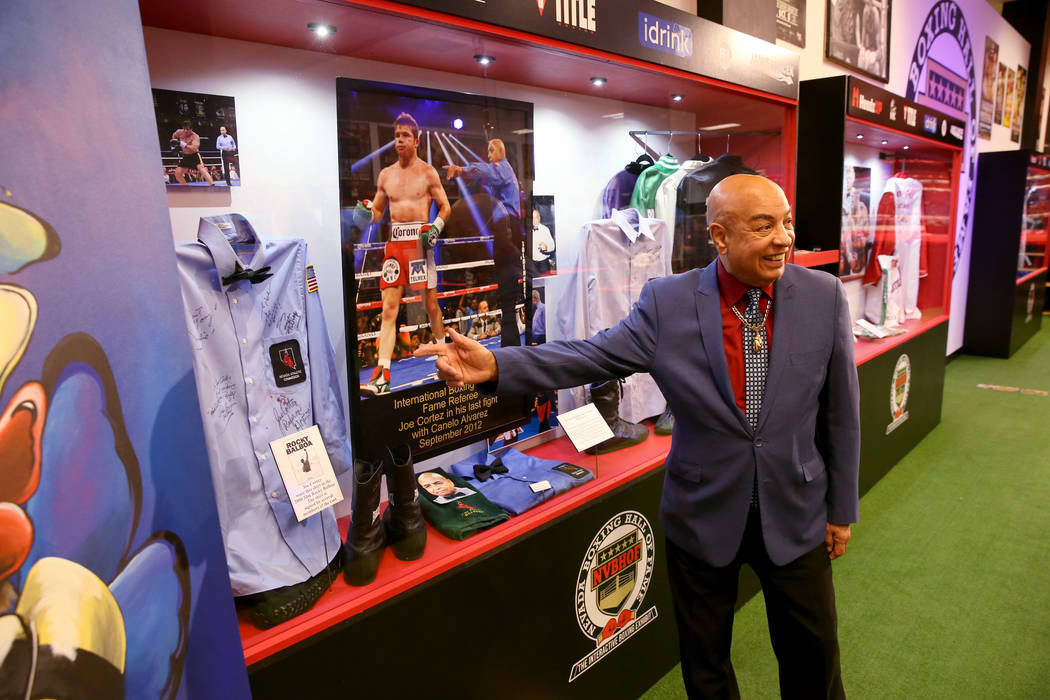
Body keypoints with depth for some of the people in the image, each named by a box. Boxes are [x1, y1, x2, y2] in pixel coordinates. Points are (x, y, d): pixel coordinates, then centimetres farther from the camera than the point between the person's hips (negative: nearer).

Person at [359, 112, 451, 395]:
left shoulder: (428, 172, 4)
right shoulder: (386, 174, 15)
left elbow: (445, 206, 5)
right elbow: (377, 211, 21)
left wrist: (436, 228, -13)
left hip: (420, 240, -3)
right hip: (394, 242, 3)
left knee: (431, 303, 5)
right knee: (389, 308, -5)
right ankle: (383, 376, -9)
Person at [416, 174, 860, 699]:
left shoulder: (824, 296, -8)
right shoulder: (667, 301, -13)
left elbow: (840, 412, -2)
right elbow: (592, 356, -14)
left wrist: (841, 509, 4)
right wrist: (496, 365, -28)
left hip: (796, 518, 1)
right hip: (704, 518, 0)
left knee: (814, 657, 21)